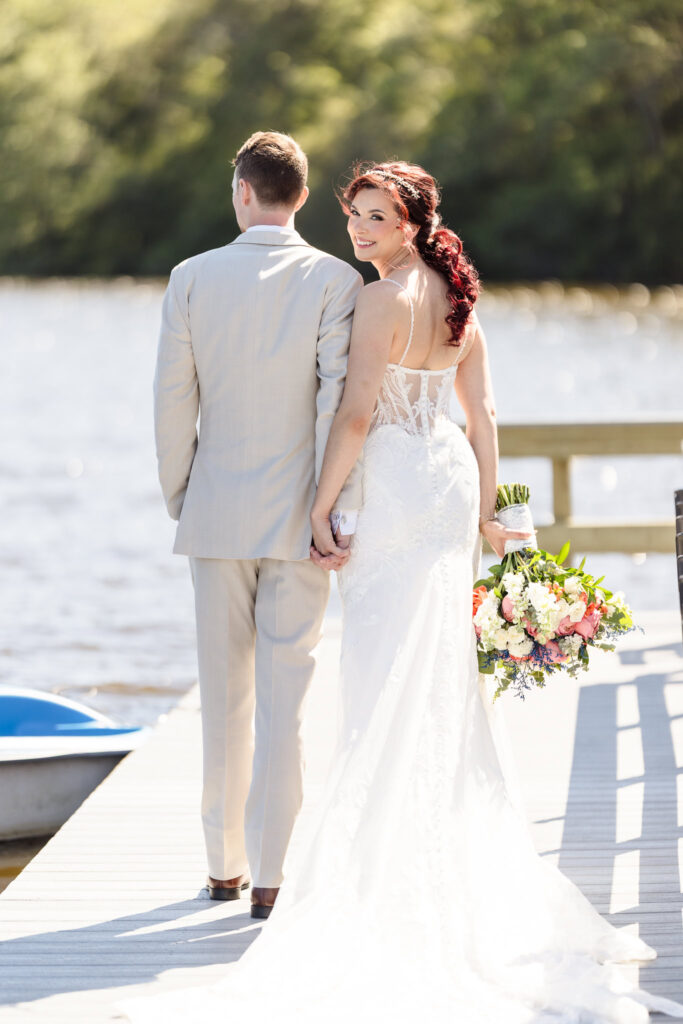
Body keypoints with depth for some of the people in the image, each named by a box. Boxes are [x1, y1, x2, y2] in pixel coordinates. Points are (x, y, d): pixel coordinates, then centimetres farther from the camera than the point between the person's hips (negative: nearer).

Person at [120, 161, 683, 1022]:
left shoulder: (384, 298, -15)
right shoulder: (458, 296, 10)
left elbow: (355, 415, -19)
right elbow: (481, 415, 12)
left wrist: (319, 509, -15)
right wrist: (486, 509, 16)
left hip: (396, 489, -8)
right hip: (453, 478, 8)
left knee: (388, 676, -3)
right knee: (441, 675, 15)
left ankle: (394, 866, -1)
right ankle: (464, 848, 23)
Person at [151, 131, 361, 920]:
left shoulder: (192, 278, -2)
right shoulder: (334, 281, -7)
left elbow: (172, 402, 0)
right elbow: (339, 401, -13)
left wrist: (177, 501, 13)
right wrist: (339, 516, -10)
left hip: (217, 514, 2)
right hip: (297, 518, -2)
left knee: (223, 696, 12)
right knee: (282, 698, 1)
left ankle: (225, 864, 22)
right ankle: (269, 875, 1)